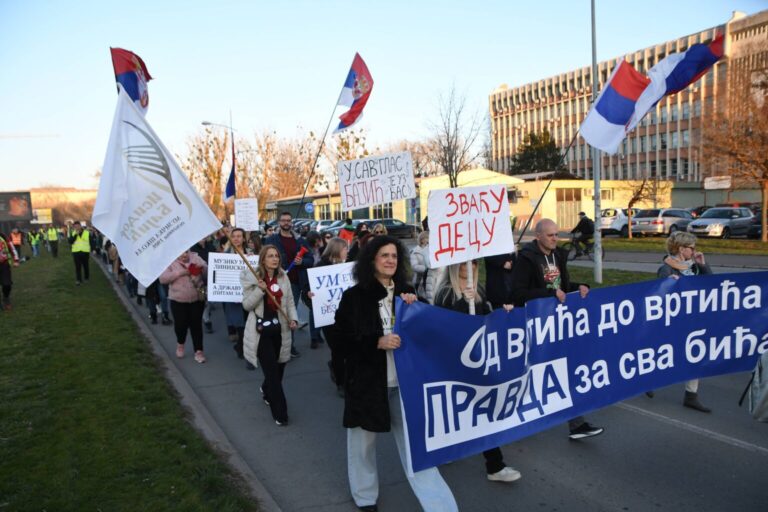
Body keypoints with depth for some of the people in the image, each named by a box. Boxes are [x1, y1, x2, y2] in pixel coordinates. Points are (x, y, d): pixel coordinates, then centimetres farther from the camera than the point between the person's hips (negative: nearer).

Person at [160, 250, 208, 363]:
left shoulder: (195, 257, 2)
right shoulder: (170, 262, -3)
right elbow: (162, 279, -13)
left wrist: (202, 268, -20)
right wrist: (179, 273, -21)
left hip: (197, 299, 1)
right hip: (178, 300, -1)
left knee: (196, 325, 3)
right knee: (181, 324, 5)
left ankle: (198, 351, 10)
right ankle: (180, 343, 35)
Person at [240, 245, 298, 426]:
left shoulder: (283, 277, 4)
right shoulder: (253, 278, -8)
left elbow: (290, 302, 8)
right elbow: (247, 305, -8)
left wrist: (294, 319, -7)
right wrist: (260, 290, -22)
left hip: (280, 329, 4)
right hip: (261, 331, -4)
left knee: (278, 369, 15)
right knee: (272, 371, -5)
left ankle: (266, 391, 49)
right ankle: (280, 413, 7)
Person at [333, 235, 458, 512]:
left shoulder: (406, 292, 6)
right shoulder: (355, 296, -6)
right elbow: (341, 336, -8)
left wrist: (414, 307, -7)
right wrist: (377, 342, -19)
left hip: (403, 380, 2)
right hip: (366, 379, -2)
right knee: (363, 439, 14)